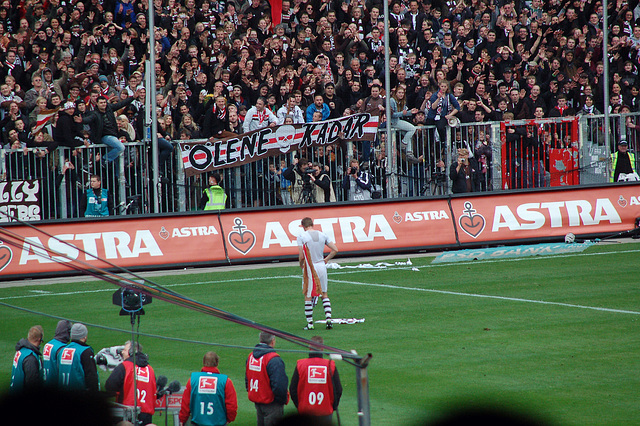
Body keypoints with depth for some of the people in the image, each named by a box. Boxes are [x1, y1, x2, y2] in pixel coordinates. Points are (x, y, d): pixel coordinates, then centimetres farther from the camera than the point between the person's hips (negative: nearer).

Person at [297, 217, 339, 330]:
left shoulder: (302, 236, -9)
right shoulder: (322, 235, 2)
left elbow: (301, 256, -12)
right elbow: (335, 250, 1)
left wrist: (301, 265, 8)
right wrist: (326, 260, 12)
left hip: (309, 269, -4)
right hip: (322, 266, 4)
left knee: (308, 296, 6)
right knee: (324, 294, 15)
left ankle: (310, 323, 8)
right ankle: (328, 318, 4)